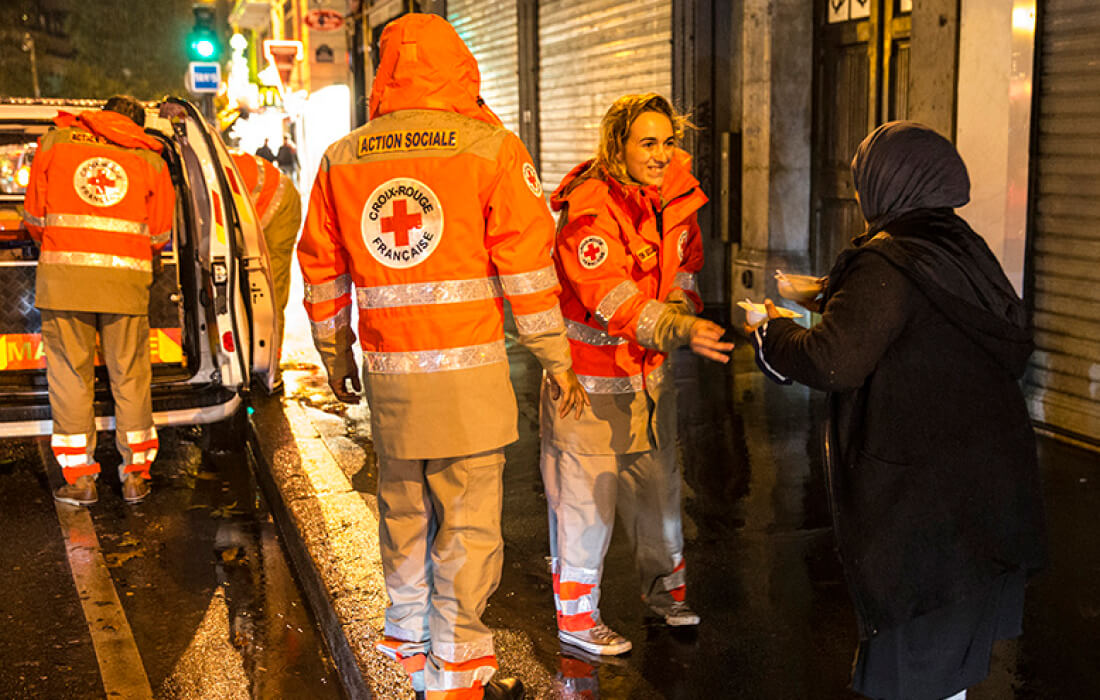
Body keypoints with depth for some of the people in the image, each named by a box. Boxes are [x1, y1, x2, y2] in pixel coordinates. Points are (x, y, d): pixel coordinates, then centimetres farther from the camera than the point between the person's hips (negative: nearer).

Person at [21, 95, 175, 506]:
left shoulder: (55, 141, 12)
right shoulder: (150, 159, 11)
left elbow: (34, 216, 13)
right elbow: (160, 235, 12)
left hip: (63, 274, 0)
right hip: (126, 280, 1)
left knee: (70, 375, 8)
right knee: (129, 376, 10)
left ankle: (79, 479, 11)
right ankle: (135, 476, 17)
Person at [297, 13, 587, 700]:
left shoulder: (342, 159, 7)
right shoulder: (491, 147, -5)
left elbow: (322, 270, 13)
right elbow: (528, 268, -6)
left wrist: (336, 355, 25)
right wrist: (557, 361, 2)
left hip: (386, 369, 4)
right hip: (468, 367, -4)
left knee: (404, 509, 19)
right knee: (467, 521, 4)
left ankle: (409, 634, 35)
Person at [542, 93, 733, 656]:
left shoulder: (676, 198, 1)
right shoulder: (588, 209, -22)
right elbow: (612, 299, -30)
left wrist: (683, 311, -8)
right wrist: (682, 332, -41)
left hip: (650, 367, 7)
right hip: (589, 368, -6)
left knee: (658, 478, 17)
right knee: (586, 493, 0)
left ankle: (663, 587, 37)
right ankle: (576, 616, 17)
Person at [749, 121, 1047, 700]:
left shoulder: (887, 264, -19)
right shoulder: (966, 251, 6)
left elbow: (834, 362, -27)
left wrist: (772, 335, -6)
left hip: (920, 493, -8)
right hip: (987, 481, 8)